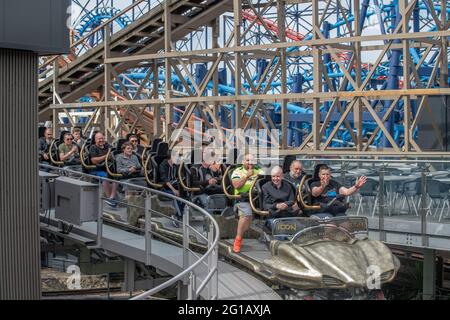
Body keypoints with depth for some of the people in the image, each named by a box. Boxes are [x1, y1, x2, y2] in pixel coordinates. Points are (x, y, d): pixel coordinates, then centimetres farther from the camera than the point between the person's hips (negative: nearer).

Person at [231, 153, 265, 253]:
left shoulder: (259, 171, 19)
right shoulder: (237, 171, 9)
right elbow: (236, 185, -7)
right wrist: (247, 176, -12)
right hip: (243, 199, -4)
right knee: (246, 215, -28)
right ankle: (238, 240, -17)